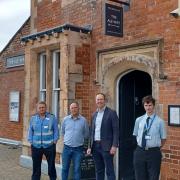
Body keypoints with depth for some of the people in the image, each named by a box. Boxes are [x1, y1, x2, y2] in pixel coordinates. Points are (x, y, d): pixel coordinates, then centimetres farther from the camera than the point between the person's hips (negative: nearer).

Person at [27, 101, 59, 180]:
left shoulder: (52, 118, -3)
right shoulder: (33, 118, 4)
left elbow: (56, 131, -1)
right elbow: (30, 131, 7)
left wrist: (54, 141, -7)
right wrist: (31, 142, 1)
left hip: (49, 146, -2)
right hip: (36, 146, 2)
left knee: (51, 165, 9)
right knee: (36, 166, 12)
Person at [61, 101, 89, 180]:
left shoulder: (83, 120, -3)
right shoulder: (65, 119, 3)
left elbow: (86, 134, 8)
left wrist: (79, 139, 9)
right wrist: (66, 139, 12)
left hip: (78, 148, -1)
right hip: (67, 148, 2)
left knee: (77, 169, 4)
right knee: (65, 168, 7)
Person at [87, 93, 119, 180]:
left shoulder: (111, 113, -4)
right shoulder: (94, 114, 14)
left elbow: (116, 130, -9)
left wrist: (114, 146, -16)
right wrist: (90, 146, 11)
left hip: (106, 146, -6)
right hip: (95, 146, 6)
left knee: (109, 170, -3)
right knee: (98, 171, 12)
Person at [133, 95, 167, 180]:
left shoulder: (159, 121, -5)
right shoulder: (139, 120, 4)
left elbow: (163, 139, 2)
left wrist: (156, 148, 5)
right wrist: (141, 145, 9)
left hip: (153, 153, -3)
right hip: (140, 152, 3)